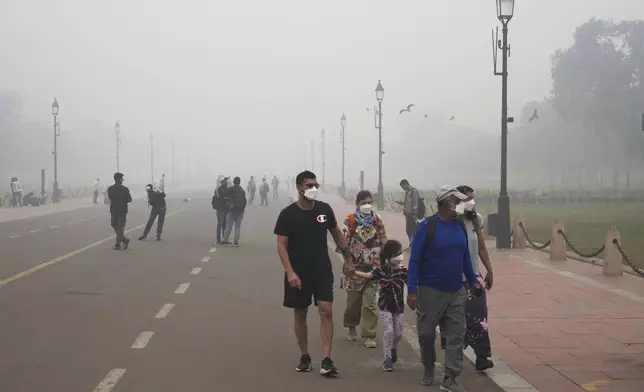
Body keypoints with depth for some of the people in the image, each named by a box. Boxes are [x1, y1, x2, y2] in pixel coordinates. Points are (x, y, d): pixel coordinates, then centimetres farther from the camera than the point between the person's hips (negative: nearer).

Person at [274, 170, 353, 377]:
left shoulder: (324, 209, 0)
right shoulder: (288, 214, -9)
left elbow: (336, 233, 15)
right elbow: (281, 245, -10)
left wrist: (348, 257, 16)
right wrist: (290, 272, -20)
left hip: (323, 270, 1)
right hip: (298, 273, -1)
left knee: (326, 311, -9)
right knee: (300, 314, 8)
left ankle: (326, 360, -10)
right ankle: (305, 357, 22)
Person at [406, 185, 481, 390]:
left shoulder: (460, 225, 3)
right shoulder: (427, 226, -12)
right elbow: (414, 260, -13)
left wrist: (472, 280, 15)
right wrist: (412, 290, -17)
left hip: (456, 291, 4)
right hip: (430, 291, -4)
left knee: (456, 335, 0)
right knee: (427, 333, 9)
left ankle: (450, 379, 4)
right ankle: (429, 370, 31)